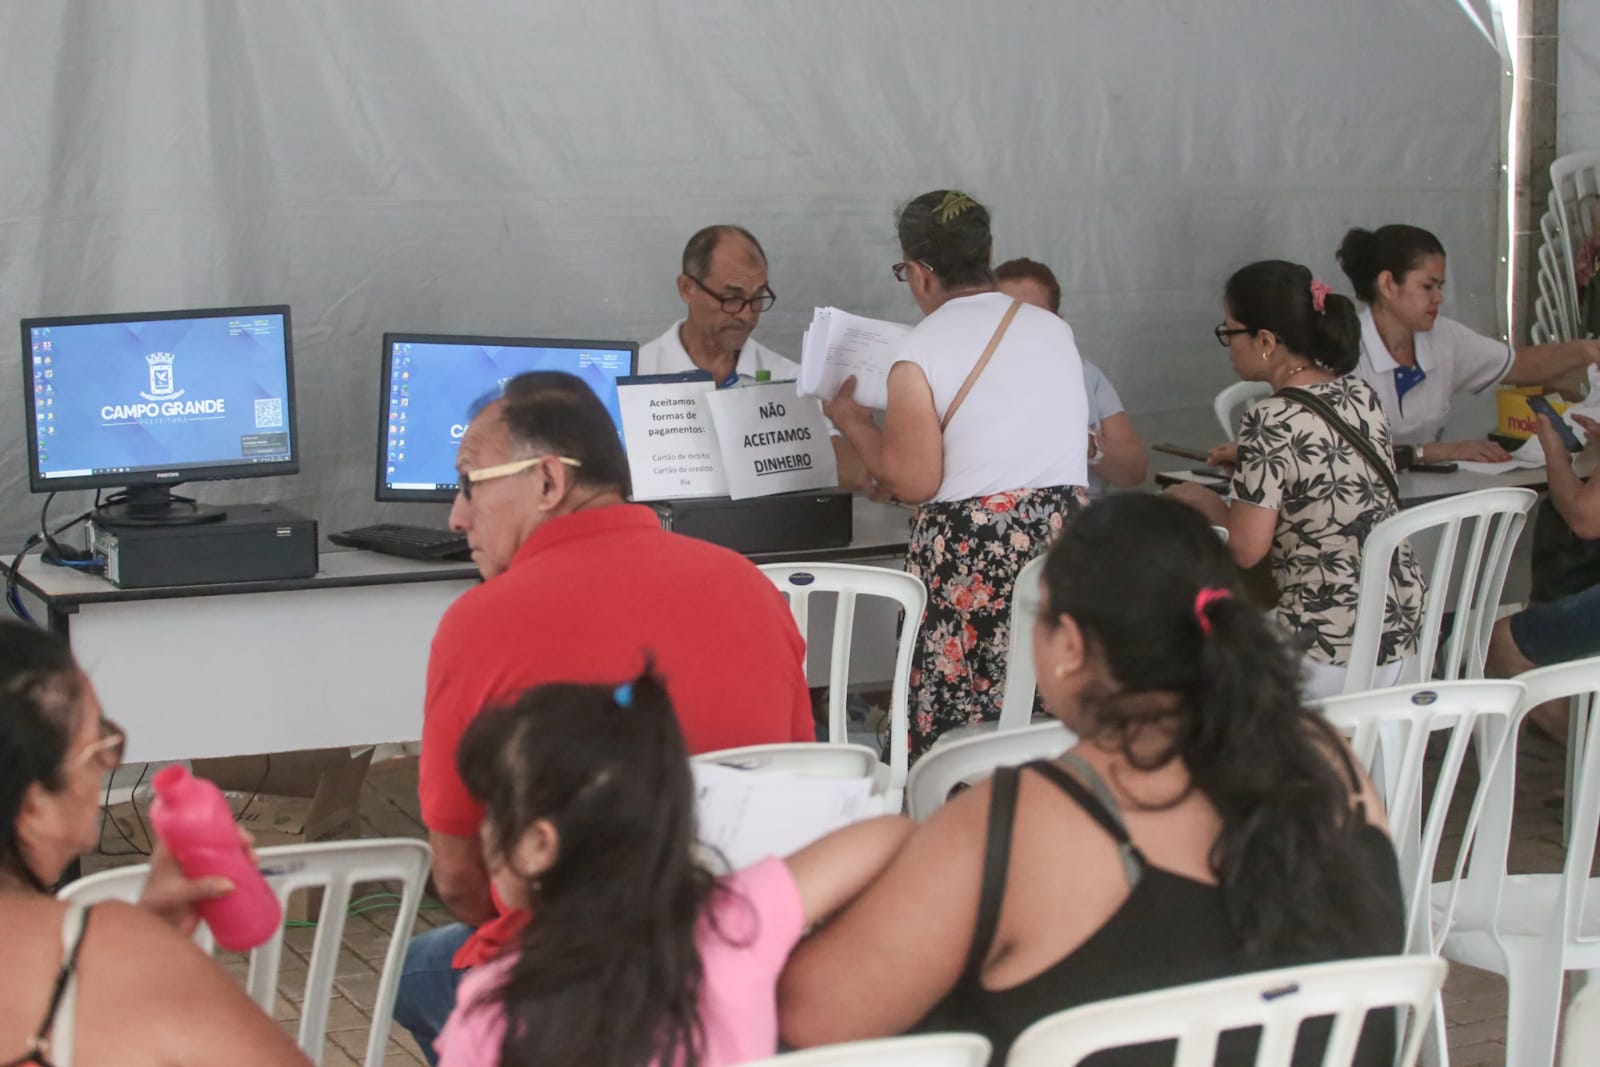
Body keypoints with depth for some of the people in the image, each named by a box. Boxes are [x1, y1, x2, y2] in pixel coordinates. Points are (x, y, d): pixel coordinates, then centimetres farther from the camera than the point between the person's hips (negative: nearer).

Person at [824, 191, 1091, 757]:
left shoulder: (921, 351, -7)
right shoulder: (1054, 330, 10)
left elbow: (913, 482, -9)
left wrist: (852, 422, 6)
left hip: (970, 557, -5)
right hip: (1065, 536, 5)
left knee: (959, 741, 0)